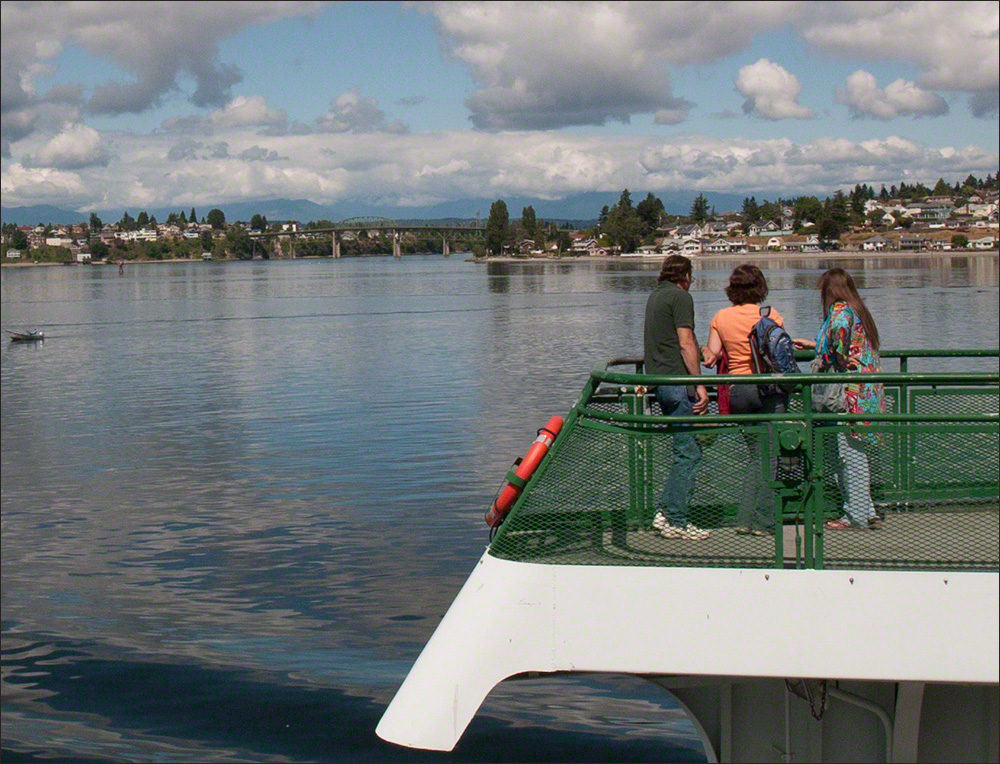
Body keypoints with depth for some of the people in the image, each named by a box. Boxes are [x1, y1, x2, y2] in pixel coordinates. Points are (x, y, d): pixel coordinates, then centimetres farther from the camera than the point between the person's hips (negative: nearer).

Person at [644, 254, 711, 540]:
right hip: (678, 380, -9)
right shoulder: (681, 297, -7)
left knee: (685, 451, 14)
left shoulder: (654, 295, 20)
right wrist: (699, 385, -16)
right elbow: (686, 344, -16)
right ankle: (676, 521, -7)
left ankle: (665, 511, 9)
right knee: (688, 453, -6)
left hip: (657, 380, 9)